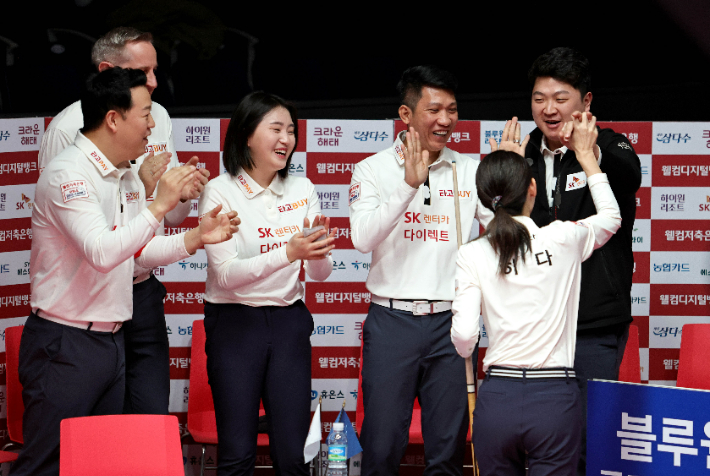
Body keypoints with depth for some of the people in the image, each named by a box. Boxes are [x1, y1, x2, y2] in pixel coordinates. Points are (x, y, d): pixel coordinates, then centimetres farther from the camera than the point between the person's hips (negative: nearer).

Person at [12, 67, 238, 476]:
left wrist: (196, 238, 7)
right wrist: (159, 206, -23)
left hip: (112, 341, 9)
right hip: (66, 345, -9)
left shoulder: (129, 177, 12)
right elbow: (101, 252, -27)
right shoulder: (67, 175, -16)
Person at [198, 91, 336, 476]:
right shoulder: (220, 191, -7)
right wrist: (288, 252, -29)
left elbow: (320, 274, 5)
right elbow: (225, 274, -17)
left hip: (289, 322, 4)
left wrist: (318, 250, -19)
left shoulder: (302, 189, 6)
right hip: (235, 324, -4)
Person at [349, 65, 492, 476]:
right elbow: (363, 238, -11)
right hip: (392, 321, -2)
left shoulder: (472, 171, 8)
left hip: (451, 321, 2)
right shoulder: (374, 169, 3)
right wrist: (408, 184, -19)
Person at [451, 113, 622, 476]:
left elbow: (464, 340, -5)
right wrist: (585, 153, 29)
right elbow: (611, 217, 20)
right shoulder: (564, 239, -2)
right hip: (555, 397, -1)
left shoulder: (472, 255, -2)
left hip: (497, 397, 1)